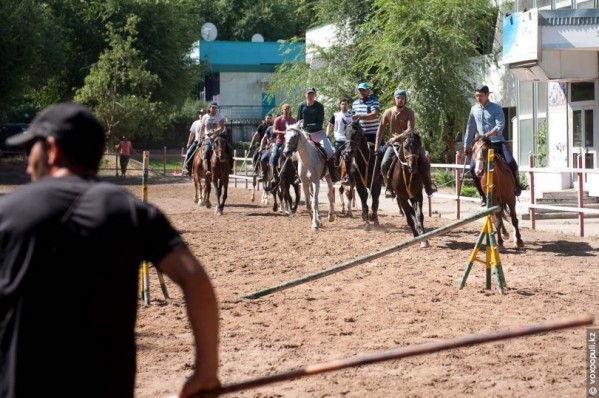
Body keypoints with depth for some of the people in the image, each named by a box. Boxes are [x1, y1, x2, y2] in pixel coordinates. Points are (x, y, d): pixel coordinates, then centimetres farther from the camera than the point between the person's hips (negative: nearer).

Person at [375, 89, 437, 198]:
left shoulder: (409, 113, -8)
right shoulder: (388, 113, -1)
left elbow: (410, 129, -19)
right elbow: (381, 130, 4)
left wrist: (398, 137, -33)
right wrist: (377, 146, 1)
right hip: (393, 143, 1)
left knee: (424, 161, -18)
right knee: (385, 164, -20)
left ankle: (428, 184, 0)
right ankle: (388, 187, -2)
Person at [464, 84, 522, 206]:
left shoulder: (496, 108, -3)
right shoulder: (474, 110, 9)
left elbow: (500, 126, -14)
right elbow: (470, 128, 18)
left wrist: (489, 134, -29)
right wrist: (467, 145, 19)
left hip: (497, 142, -3)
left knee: (511, 163, -23)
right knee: (473, 168, -15)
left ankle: (516, 186, 6)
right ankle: (483, 195, 2)